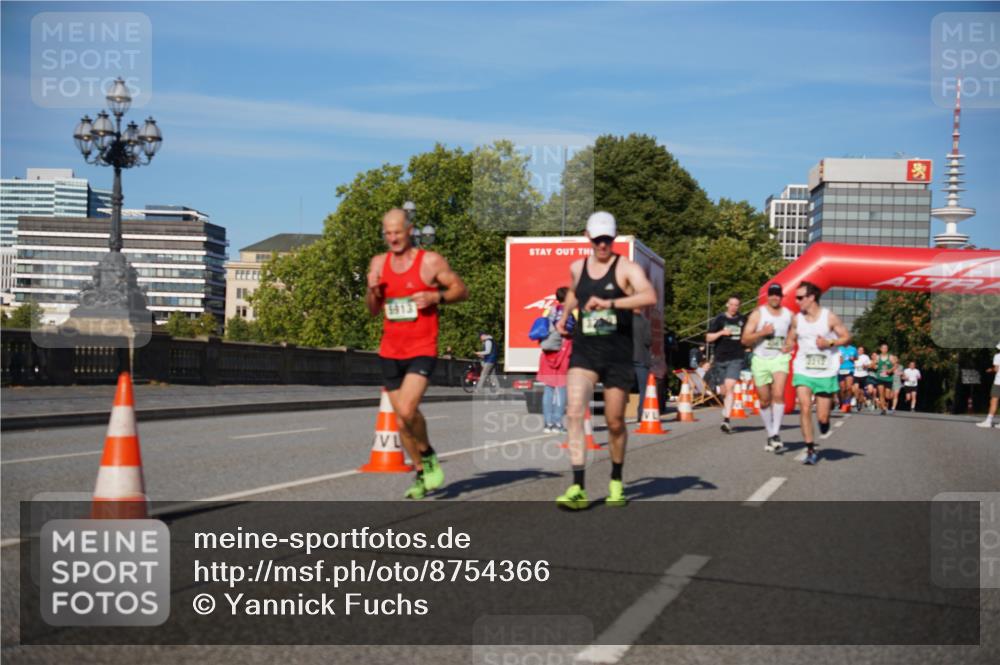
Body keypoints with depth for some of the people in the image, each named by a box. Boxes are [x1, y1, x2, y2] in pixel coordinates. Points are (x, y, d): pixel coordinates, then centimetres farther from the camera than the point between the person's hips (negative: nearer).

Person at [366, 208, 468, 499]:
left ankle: (428, 456, 5)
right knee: (401, 420, 9)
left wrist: (435, 297, -16)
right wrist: (372, 291, -5)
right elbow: (373, 310, 16)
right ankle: (422, 475, 24)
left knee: (407, 409, -22)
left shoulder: (431, 261, -5)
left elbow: (461, 290, 1)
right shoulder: (378, 263, 9)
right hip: (390, 352, 5)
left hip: (422, 351, -5)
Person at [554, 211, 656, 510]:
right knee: (574, 412, -17)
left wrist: (609, 303, -35)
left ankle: (616, 483, 31)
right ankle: (578, 489, -18)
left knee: (615, 423, 8)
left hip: (618, 357, -2)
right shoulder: (577, 268, 9)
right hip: (584, 353, 3)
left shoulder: (626, 268, -6)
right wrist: (564, 315, 20)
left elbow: (649, 296, -26)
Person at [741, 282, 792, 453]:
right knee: (765, 400, 6)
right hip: (760, 360, 0)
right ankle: (770, 434, 21)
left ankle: (776, 434, -20)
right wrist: (762, 332, -19)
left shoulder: (789, 315, 6)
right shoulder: (758, 313, -1)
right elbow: (745, 339, -5)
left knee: (778, 394, -21)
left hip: (780, 359, 0)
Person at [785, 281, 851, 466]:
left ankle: (825, 425, 38)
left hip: (826, 373, -2)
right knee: (805, 408, -16)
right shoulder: (796, 319, 2)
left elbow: (846, 337, -1)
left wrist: (829, 343, -18)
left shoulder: (830, 317, -7)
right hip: (803, 371, 2)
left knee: (822, 417, -1)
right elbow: (790, 342, 15)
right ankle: (810, 449, -8)